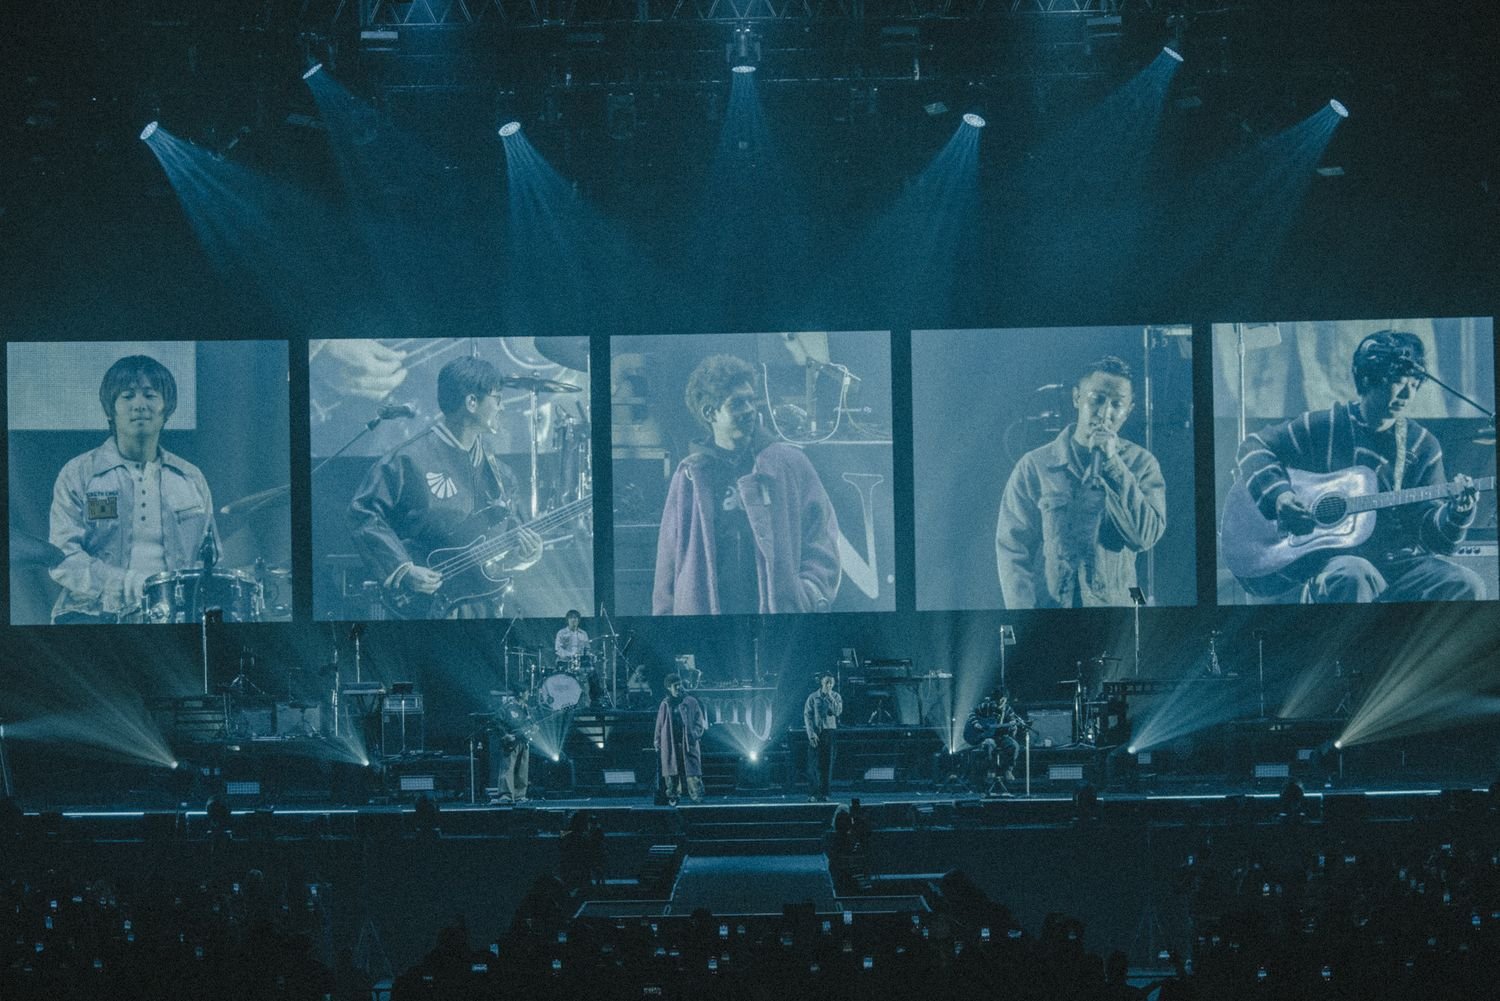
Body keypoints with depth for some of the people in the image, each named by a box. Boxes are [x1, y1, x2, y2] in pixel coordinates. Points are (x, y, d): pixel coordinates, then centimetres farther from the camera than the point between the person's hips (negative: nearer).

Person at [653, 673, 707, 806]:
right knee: (671, 774, 2)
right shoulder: (665, 705, 11)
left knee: (692, 772, -10)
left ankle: (697, 797, -11)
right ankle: (672, 798, 9)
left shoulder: (691, 702, 6)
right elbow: (659, 725, 14)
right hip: (670, 745, 2)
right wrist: (657, 745, 11)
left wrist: (695, 733, -12)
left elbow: (700, 721, 6)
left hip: (688, 744, -2)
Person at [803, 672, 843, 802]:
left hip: (830, 732, 1)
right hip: (816, 733, -1)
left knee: (827, 763, -3)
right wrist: (811, 733, -12)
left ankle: (823, 793, 0)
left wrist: (830, 697, -12)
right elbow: (807, 715, -2)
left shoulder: (836, 697, 7)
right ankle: (814, 792, 4)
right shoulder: (813, 698, 2)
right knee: (814, 763, -3)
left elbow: (838, 712, -9)